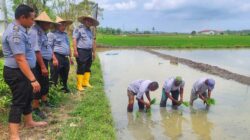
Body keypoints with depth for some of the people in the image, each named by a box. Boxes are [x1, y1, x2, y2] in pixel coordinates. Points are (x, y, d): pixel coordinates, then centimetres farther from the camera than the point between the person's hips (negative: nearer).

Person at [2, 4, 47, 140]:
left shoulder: (19, 29, 10)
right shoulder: (15, 33, -24)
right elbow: (20, 59, -30)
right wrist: (33, 79, -31)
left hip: (23, 71, 10)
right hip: (17, 73, -10)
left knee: (27, 98, 21)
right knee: (18, 102, -4)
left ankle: (29, 122, 39)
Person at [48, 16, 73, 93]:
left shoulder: (65, 34, 19)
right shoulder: (52, 34, -7)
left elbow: (68, 46, 24)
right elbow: (49, 48, -14)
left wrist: (70, 57, 21)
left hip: (65, 58, 8)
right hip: (57, 57, -8)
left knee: (65, 75, 18)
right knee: (54, 76, -2)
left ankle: (64, 88, 34)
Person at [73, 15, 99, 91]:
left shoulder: (89, 30, 17)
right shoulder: (79, 28, -5)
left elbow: (93, 41, 20)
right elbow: (74, 39, -12)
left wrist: (94, 52, 18)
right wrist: (75, 51, -19)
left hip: (89, 51, 8)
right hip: (81, 51, -7)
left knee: (87, 68, 12)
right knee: (81, 69, -5)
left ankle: (86, 82, 22)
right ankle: (79, 85, 0)